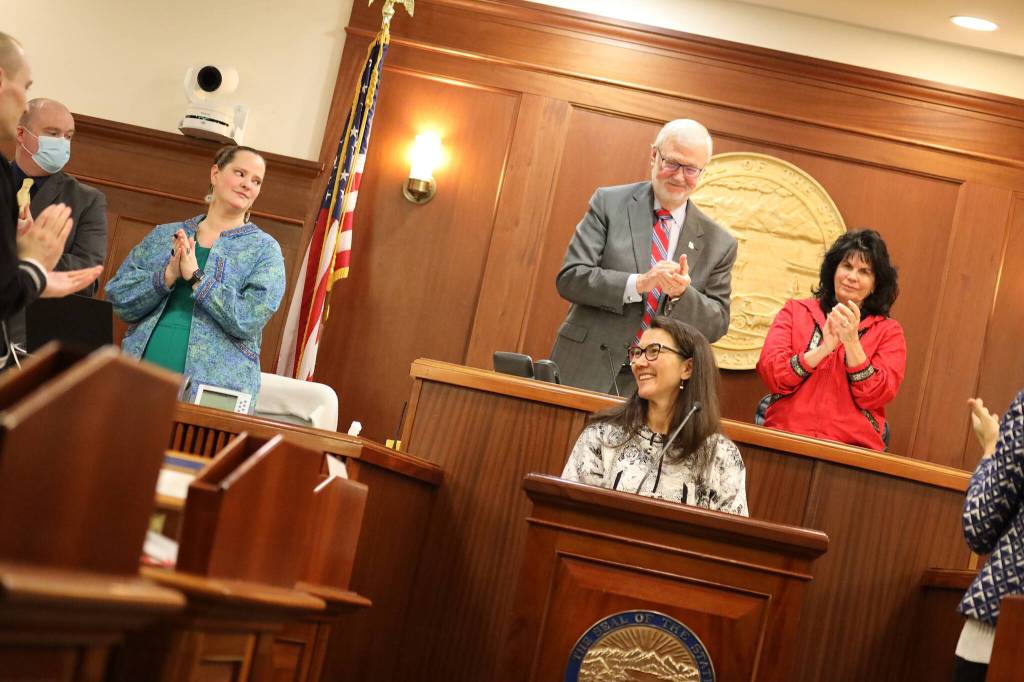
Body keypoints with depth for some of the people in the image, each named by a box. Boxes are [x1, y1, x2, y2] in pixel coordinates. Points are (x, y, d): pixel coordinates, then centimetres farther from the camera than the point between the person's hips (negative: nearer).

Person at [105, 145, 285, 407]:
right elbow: (118, 299, 5)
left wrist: (196, 277, -12)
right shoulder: (163, 235, 12)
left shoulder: (264, 249, 4)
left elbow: (248, 321, -9)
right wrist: (167, 276, -10)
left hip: (212, 391, -2)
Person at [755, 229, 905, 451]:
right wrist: (823, 349, -10)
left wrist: (851, 342, -10)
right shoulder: (795, 311, 14)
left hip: (852, 447, 0)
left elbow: (875, 397, 0)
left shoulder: (888, 331, 12)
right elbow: (771, 376, 2)